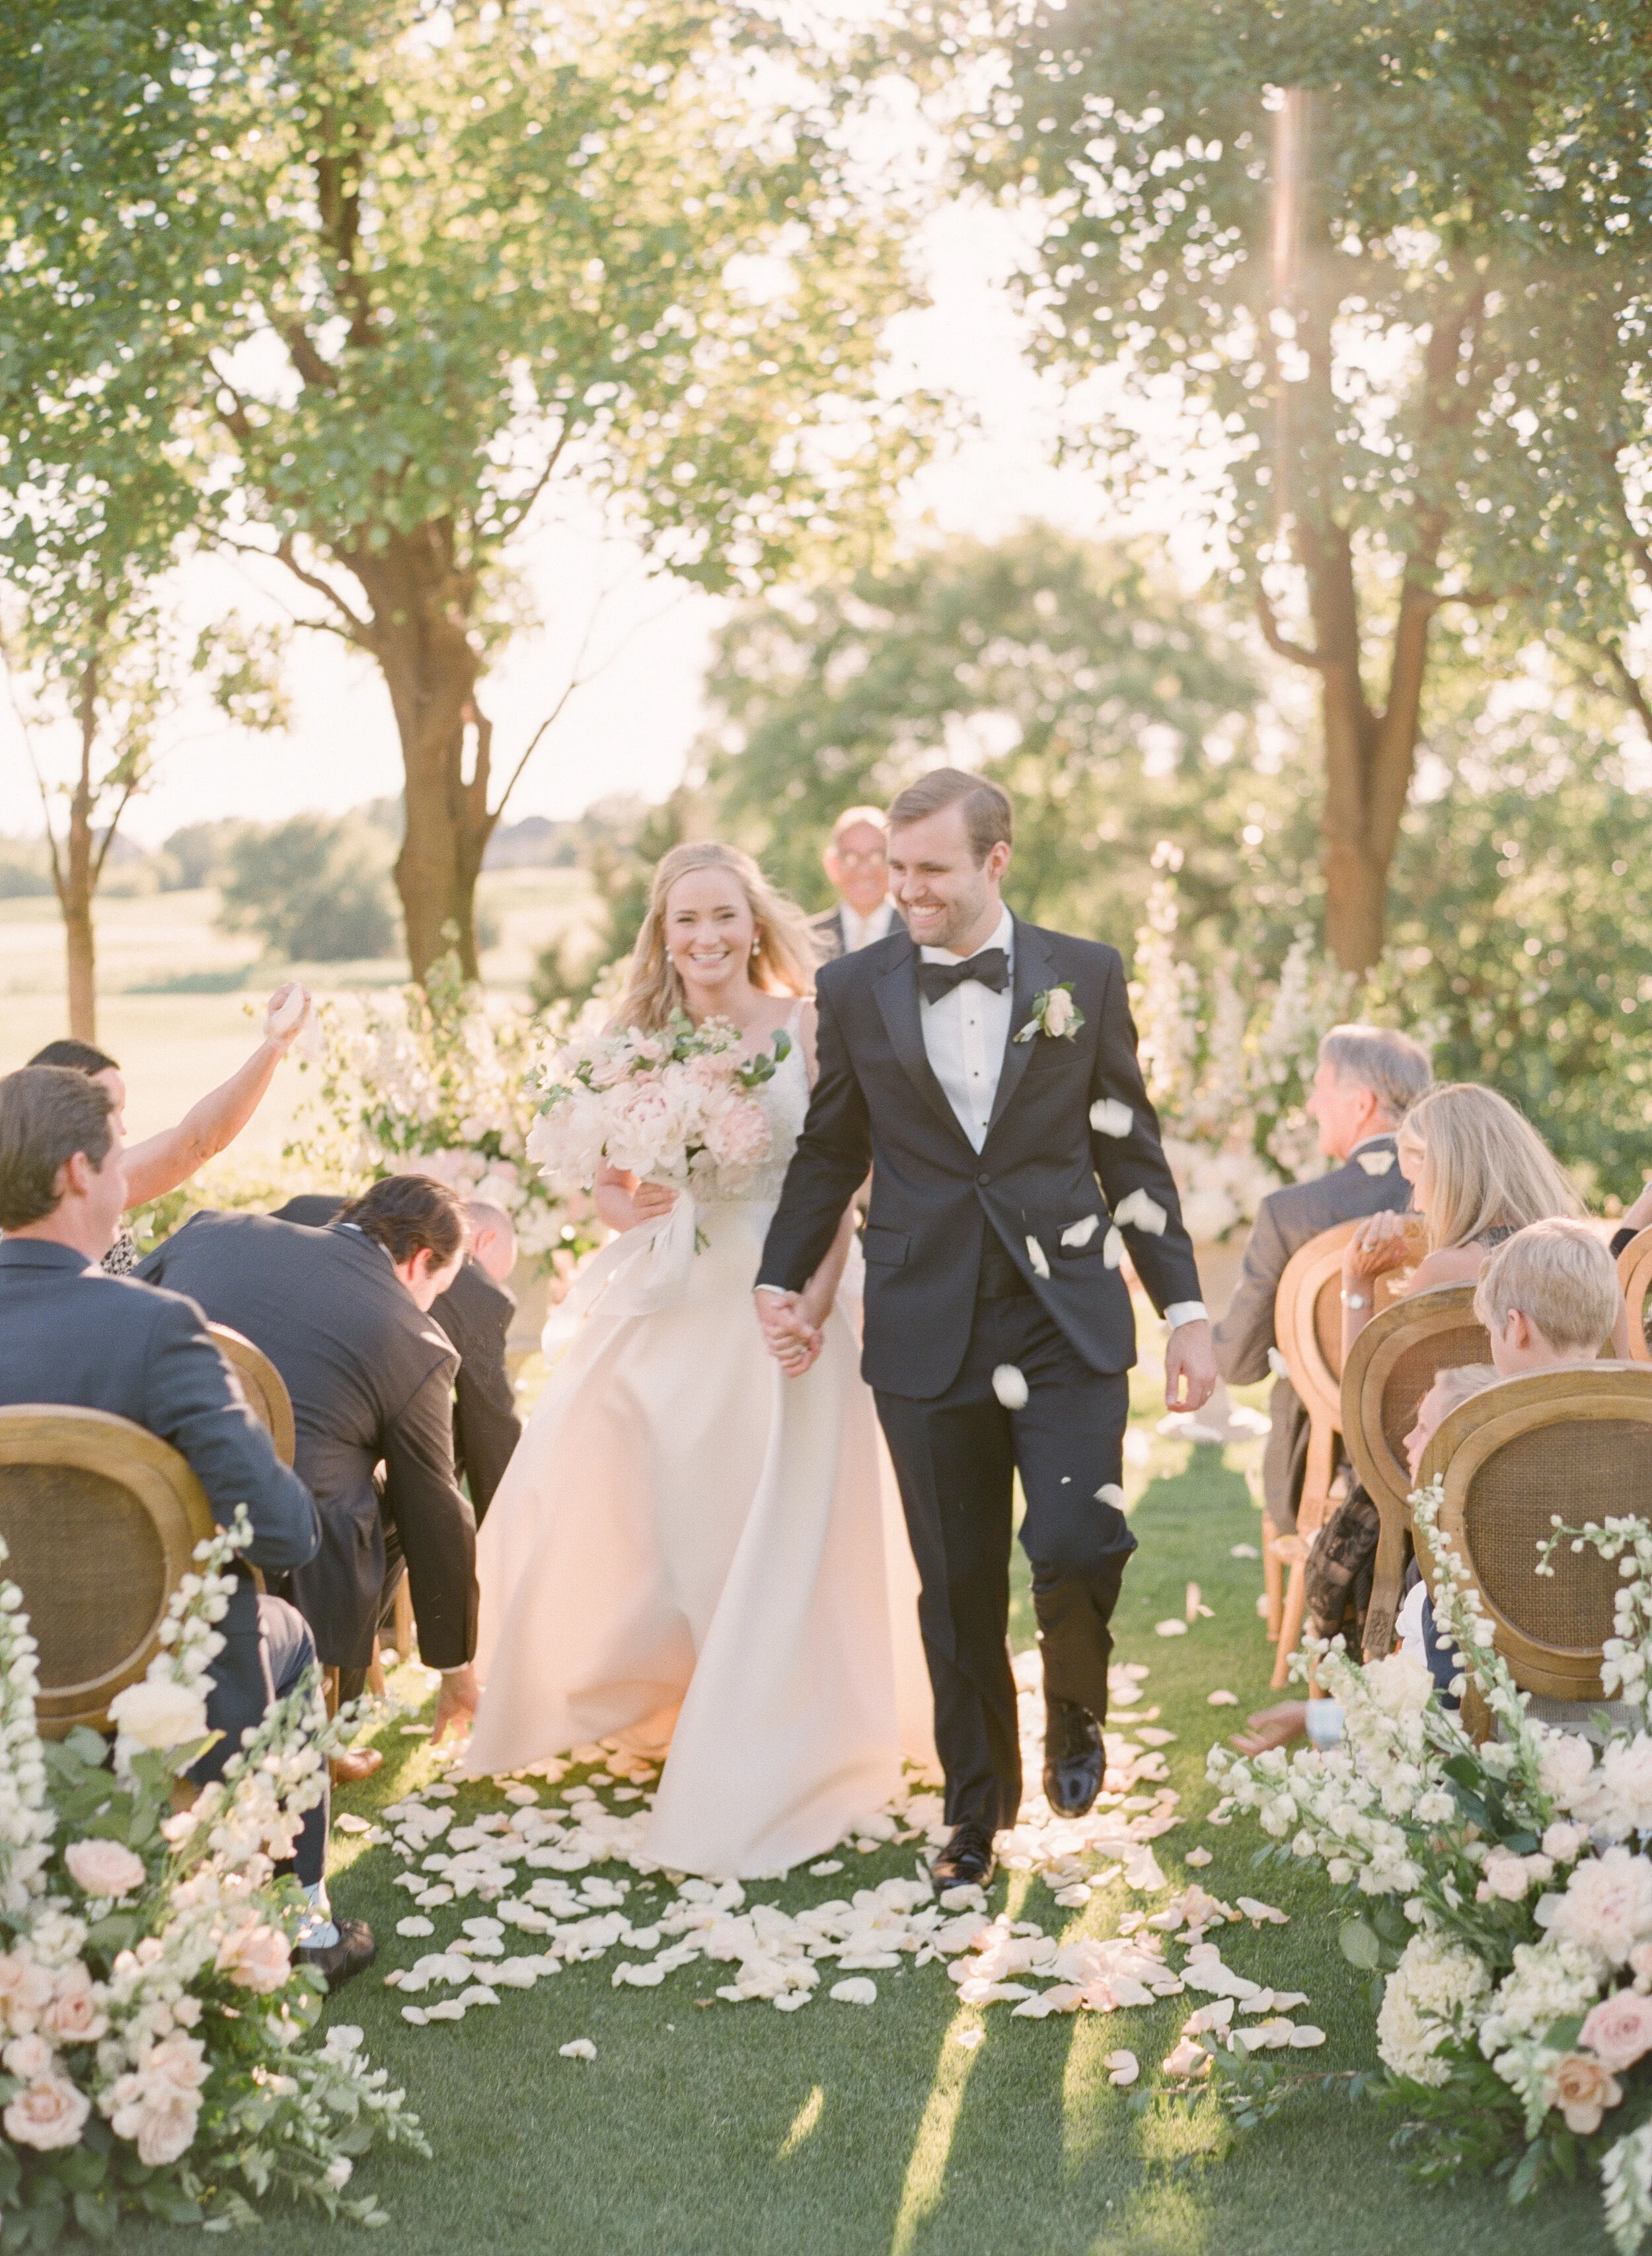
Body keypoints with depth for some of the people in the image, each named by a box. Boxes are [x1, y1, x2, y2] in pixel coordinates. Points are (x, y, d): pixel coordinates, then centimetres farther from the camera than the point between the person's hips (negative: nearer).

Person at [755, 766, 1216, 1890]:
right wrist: (782, 1279, 5)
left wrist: (1187, 1310, 4)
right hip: (928, 1333, 1)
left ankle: (1077, 1708, 20)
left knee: (1078, 1547, -14)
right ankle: (978, 1805, 27)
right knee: (958, 1586, 7)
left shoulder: (1086, 975, 3)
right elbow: (830, 1151, 14)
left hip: (1068, 1323, -1)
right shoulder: (855, 990, 4)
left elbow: (1132, 1151, 6)